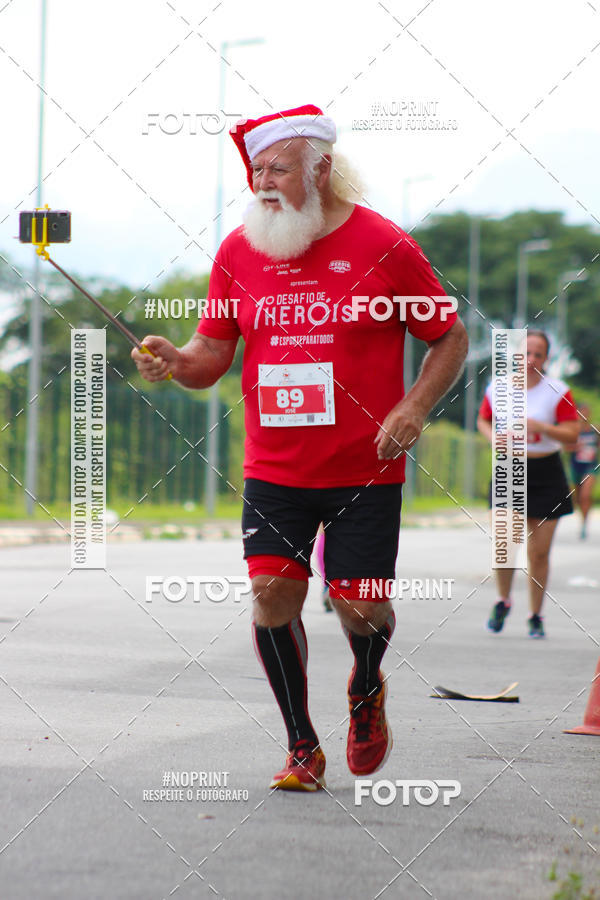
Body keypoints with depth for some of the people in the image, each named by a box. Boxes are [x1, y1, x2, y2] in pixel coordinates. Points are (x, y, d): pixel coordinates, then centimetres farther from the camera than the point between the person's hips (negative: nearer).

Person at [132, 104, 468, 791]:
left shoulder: (383, 246, -6)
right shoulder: (239, 250, 2)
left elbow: (451, 339, 2)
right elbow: (213, 357, 7)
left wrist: (413, 409, -13)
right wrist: (174, 361, -16)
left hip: (365, 471, -2)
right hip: (274, 470, 2)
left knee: (359, 604, -5)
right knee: (272, 592, -9)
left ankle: (366, 689, 31)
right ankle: (302, 747, 9)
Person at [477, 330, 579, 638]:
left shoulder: (558, 392, -4)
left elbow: (572, 433, -6)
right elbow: (483, 420, 18)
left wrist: (542, 427, -23)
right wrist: (494, 437, -3)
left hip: (546, 475, -1)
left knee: (539, 552, 1)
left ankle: (535, 616, 16)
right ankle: (503, 601, 15)